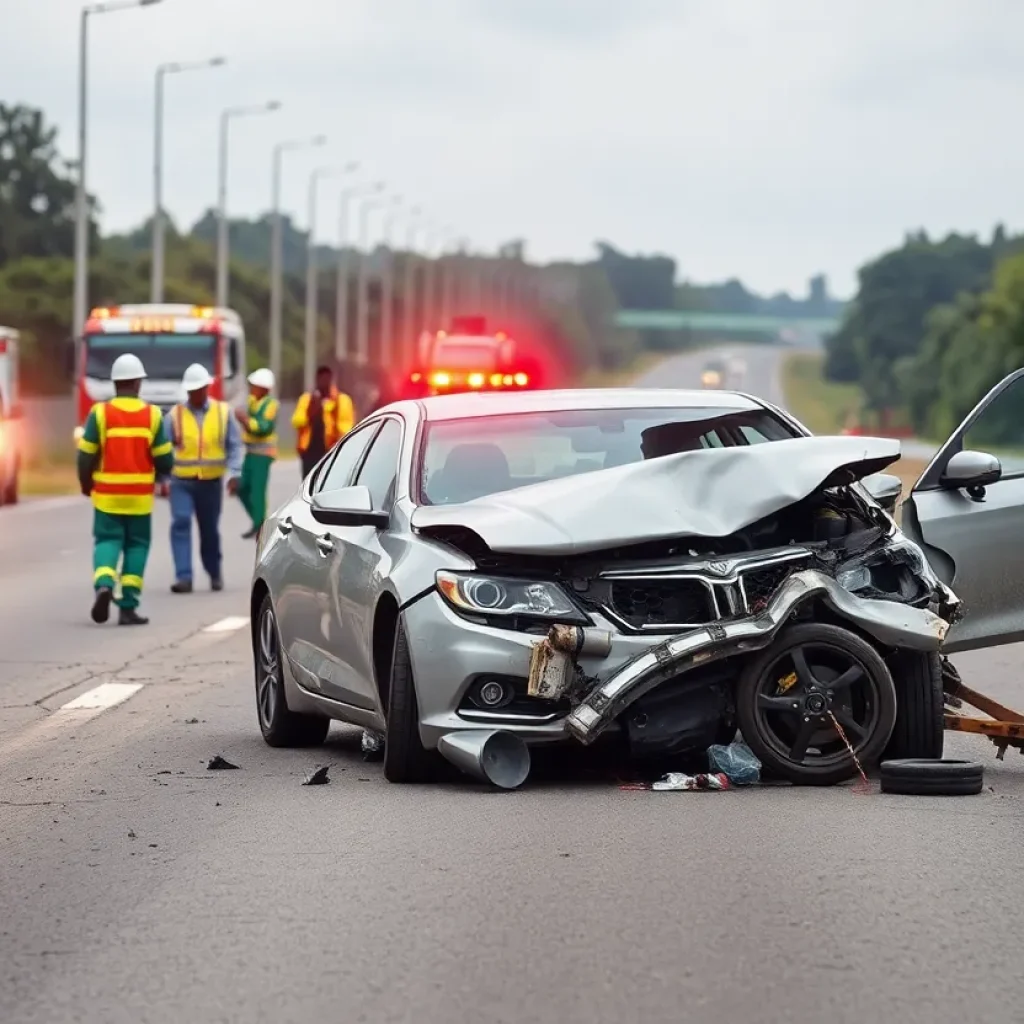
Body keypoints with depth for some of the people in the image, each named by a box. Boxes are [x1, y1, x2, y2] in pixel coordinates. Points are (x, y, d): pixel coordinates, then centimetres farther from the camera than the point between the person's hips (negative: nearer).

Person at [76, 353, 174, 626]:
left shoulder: (100, 413, -6)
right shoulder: (152, 415, -4)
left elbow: (86, 456, -5)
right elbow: (165, 460, -2)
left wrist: (86, 484, 13)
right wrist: (160, 472, 22)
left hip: (107, 495, 0)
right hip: (140, 496, 0)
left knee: (107, 540, 8)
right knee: (136, 545, 9)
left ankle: (103, 584, -20)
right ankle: (128, 607, 5)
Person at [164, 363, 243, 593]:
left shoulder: (223, 413, 3)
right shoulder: (175, 415, 0)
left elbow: (234, 446, 2)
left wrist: (234, 474, -10)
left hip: (211, 482, 1)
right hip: (181, 481, -1)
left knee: (210, 529, 11)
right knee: (180, 524, -16)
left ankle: (215, 573, 30)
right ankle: (184, 577, -17)